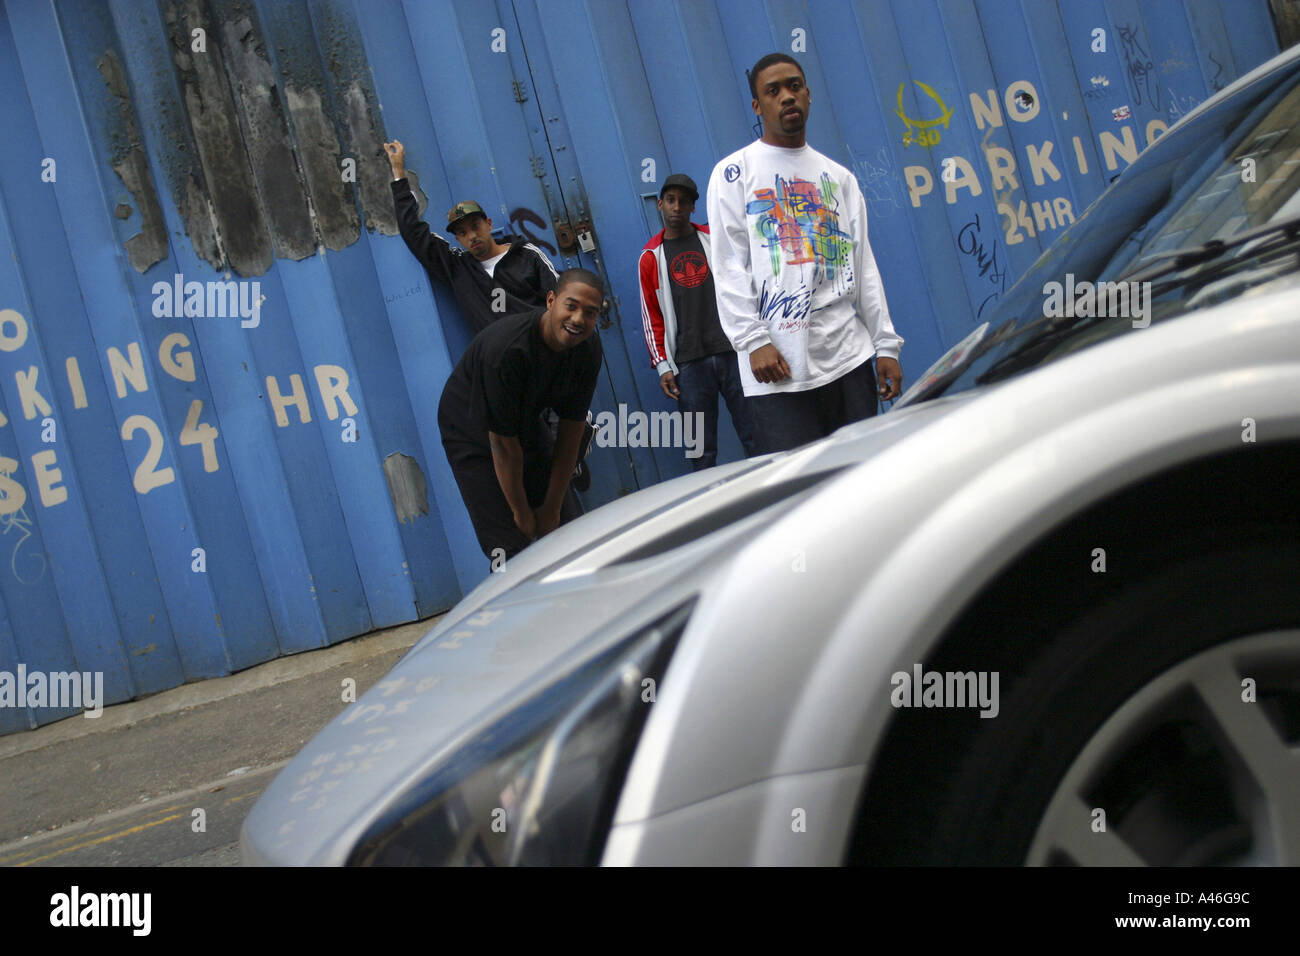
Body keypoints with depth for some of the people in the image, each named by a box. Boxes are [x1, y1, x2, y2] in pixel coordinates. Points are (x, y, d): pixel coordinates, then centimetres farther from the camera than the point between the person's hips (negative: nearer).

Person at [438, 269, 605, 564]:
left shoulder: (589, 349, -16)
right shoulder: (506, 349, -35)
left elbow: (571, 429, -8)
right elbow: (503, 442, -27)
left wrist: (552, 507, -5)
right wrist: (521, 511, -16)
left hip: (526, 424, 6)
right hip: (472, 435, -6)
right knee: (510, 548, -14)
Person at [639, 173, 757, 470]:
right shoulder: (651, 258, 9)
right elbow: (651, 317, 8)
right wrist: (663, 366, 0)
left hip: (732, 352, 1)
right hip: (688, 364, -1)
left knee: (755, 437, -1)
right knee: (701, 448, -1)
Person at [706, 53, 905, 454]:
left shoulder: (838, 177, 20)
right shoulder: (734, 173, 6)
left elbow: (863, 265, 18)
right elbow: (729, 267, -2)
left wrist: (886, 344, 10)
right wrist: (753, 341, -13)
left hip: (850, 358, 4)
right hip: (778, 370, -4)